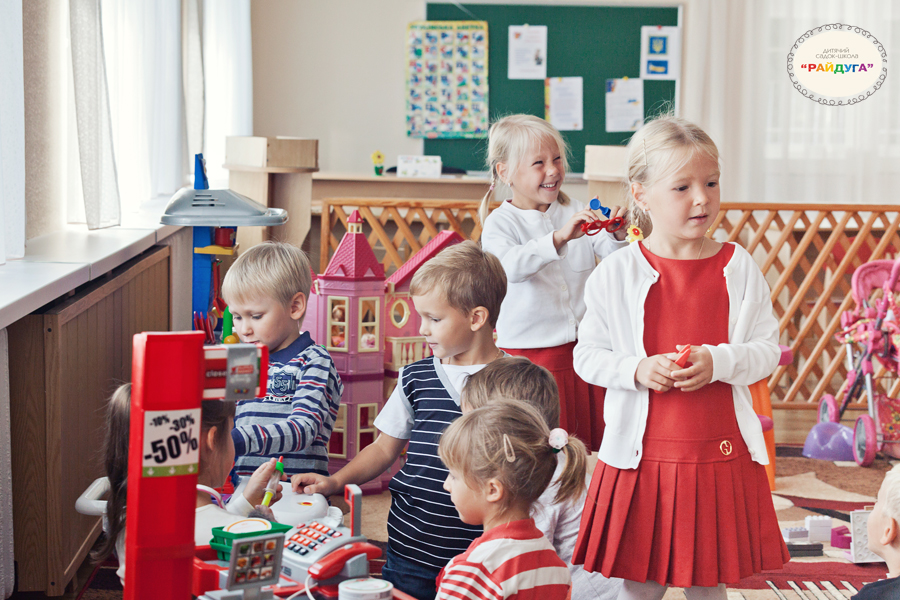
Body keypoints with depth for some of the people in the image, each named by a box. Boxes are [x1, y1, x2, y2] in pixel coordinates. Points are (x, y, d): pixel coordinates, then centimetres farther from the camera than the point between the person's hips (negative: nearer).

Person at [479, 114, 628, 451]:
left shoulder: (577, 213, 6)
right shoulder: (501, 222, -6)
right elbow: (510, 265, -27)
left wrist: (618, 236, -19)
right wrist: (559, 238, -39)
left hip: (585, 344, 4)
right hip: (530, 350, -4)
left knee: (595, 437, 10)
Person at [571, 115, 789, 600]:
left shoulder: (738, 269, 0)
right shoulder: (615, 274, -5)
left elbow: (767, 351, 2)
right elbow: (587, 356, 0)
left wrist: (719, 362, -16)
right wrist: (637, 369, -17)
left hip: (720, 455, 1)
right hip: (641, 454, -1)